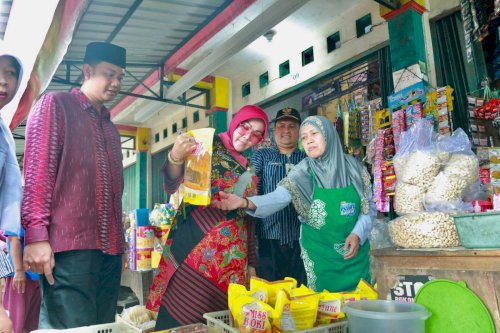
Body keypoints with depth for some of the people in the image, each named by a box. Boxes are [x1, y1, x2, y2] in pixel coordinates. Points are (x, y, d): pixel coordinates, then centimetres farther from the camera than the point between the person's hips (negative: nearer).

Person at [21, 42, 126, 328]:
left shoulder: (111, 128, 23)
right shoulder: (55, 105, 3)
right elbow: (37, 170, -7)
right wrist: (36, 235, -15)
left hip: (110, 249, 7)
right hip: (68, 246, -6)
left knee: (103, 327, 10)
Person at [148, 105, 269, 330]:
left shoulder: (251, 169, 13)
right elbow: (172, 187, -10)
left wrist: (251, 262, 16)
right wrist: (175, 158, -31)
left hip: (233, 257, 5)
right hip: (194, 244, -4)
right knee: (179, 313, -5)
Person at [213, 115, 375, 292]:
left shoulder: (353, 167, -6)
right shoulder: (303, 172, -11)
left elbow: (370, 206, 2)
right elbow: (278, 197, -25)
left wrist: (358, 234, -14)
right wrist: (246, 202, -42)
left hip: (355, 251, 2)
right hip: (320, 254, -2)